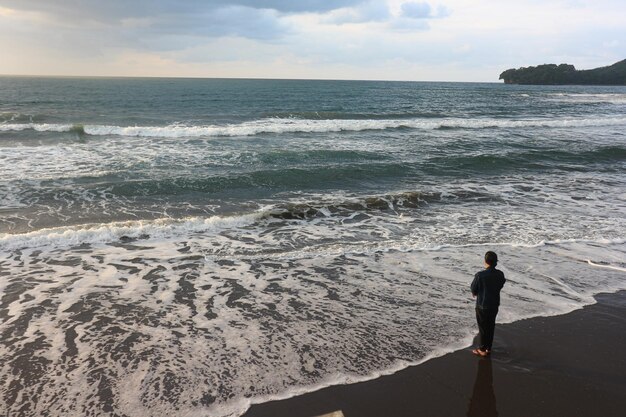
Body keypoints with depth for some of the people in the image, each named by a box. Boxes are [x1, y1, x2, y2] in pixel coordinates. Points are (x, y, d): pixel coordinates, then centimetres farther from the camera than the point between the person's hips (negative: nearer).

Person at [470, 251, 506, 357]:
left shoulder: (480, 275, -24)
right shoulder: (500, 274, -8)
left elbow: (473, 290, -13)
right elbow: (501, 286, 8)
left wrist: (477, 293, 8)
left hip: (482, 305, -5)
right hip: (494, 304, 5)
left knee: (483, 327, 9)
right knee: (491, 326, 19)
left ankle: (482, 350, 19)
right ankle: (488, 348, 31)